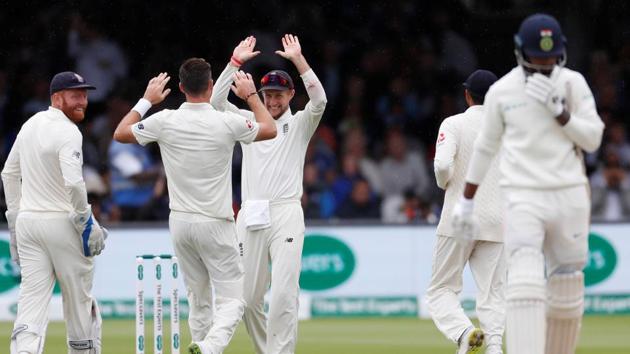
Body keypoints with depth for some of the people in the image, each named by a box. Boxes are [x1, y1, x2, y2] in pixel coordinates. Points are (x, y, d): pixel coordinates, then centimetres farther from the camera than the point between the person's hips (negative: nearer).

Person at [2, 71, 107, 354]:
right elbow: (73, 183, -26)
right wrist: (87, 223, -14)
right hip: (62, 223, -6)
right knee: (79, 298, 10)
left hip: (27, 223, 6)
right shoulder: (68, 132, -14)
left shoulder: (30, 125, 11)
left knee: (31, 300, -1)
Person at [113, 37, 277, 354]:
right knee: (232, 299, -3)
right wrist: (251, 94, 21)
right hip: (215, 224, -4)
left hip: (180, 222, 4)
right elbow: (270, 130, 9)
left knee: (198, 298, 16)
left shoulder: (165, 121, -5)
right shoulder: (227, 123, -10)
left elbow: (120, 134, 12)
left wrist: (146, 100, 20)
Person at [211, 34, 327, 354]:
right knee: (248, 297, 4)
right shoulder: (249, 121, 15)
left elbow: (319, 101, -11)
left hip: (286, 212, -3)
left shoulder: (299, 124, 8)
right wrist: (236, 61, -6)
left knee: (284, 294, -14)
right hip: (250, 216, 3)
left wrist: (298, 60, -17)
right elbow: (216, 101, 2)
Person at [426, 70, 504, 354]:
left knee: (441, 289, 6)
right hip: (497, 222, 3)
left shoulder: (454, 124, -5)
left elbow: (443, 164, -20)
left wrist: (444, 182, 1)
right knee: (492, 295, 5)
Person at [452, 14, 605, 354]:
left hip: (569, 196, 2)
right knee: (525, 285, -18)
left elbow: (592, 140, -1)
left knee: (568, 291, 7)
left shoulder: (573, 84, 4)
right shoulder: (502, 91, 2)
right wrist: (466, 201, 16)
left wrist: (557, 109, -14)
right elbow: (485, 147, 13)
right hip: (522, 198, -2)